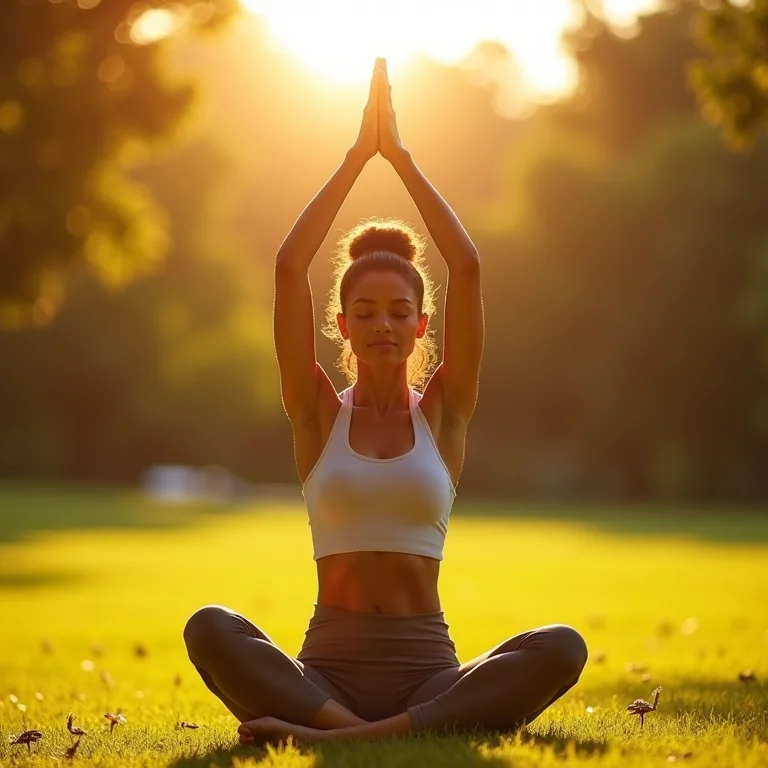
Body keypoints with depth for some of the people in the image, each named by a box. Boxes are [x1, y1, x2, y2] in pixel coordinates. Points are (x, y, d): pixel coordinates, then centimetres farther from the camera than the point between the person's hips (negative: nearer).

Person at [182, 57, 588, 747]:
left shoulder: (444, 412, 9)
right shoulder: (318, 413, 9)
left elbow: (468, 268, -1)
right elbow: (289, 268, -2)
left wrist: (400, 155, 2)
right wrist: (358, 155, 0)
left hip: (428, 670, 1)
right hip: (328, 666, -1)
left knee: (561, 648, -31)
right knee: (210, 629, -30)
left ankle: (333, 735, -39)